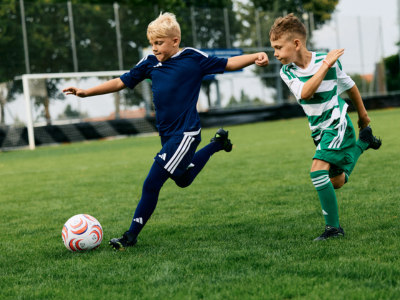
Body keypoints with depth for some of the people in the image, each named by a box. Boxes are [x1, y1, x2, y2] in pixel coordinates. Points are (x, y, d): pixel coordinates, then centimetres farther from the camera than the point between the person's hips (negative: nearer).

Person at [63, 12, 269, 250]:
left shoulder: (193, 58, -7)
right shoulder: (150, 63, 6)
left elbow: (228, 64, -1)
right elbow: (121, 82, 11)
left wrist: (255, 57, -16)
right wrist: (86, 92, 6)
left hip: (186, 133, -7)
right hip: (167, 134, 7)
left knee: (152, 183, -14)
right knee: (183, 180, 27)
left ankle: (131, 236, -4)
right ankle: (218, 143, 47)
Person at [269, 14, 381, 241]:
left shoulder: (329, 61, -17)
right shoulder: (287, 71, -9)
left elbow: (349, 86, 1)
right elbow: (304, 93, -28)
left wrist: (363, 115, 13)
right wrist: (325, 66, -31)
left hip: (337, 124, -6)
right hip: (319, 129, 6)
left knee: (318, 171, -24)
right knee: (336, 182, 16)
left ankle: (333, 227, -15)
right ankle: (363, 141, 40)